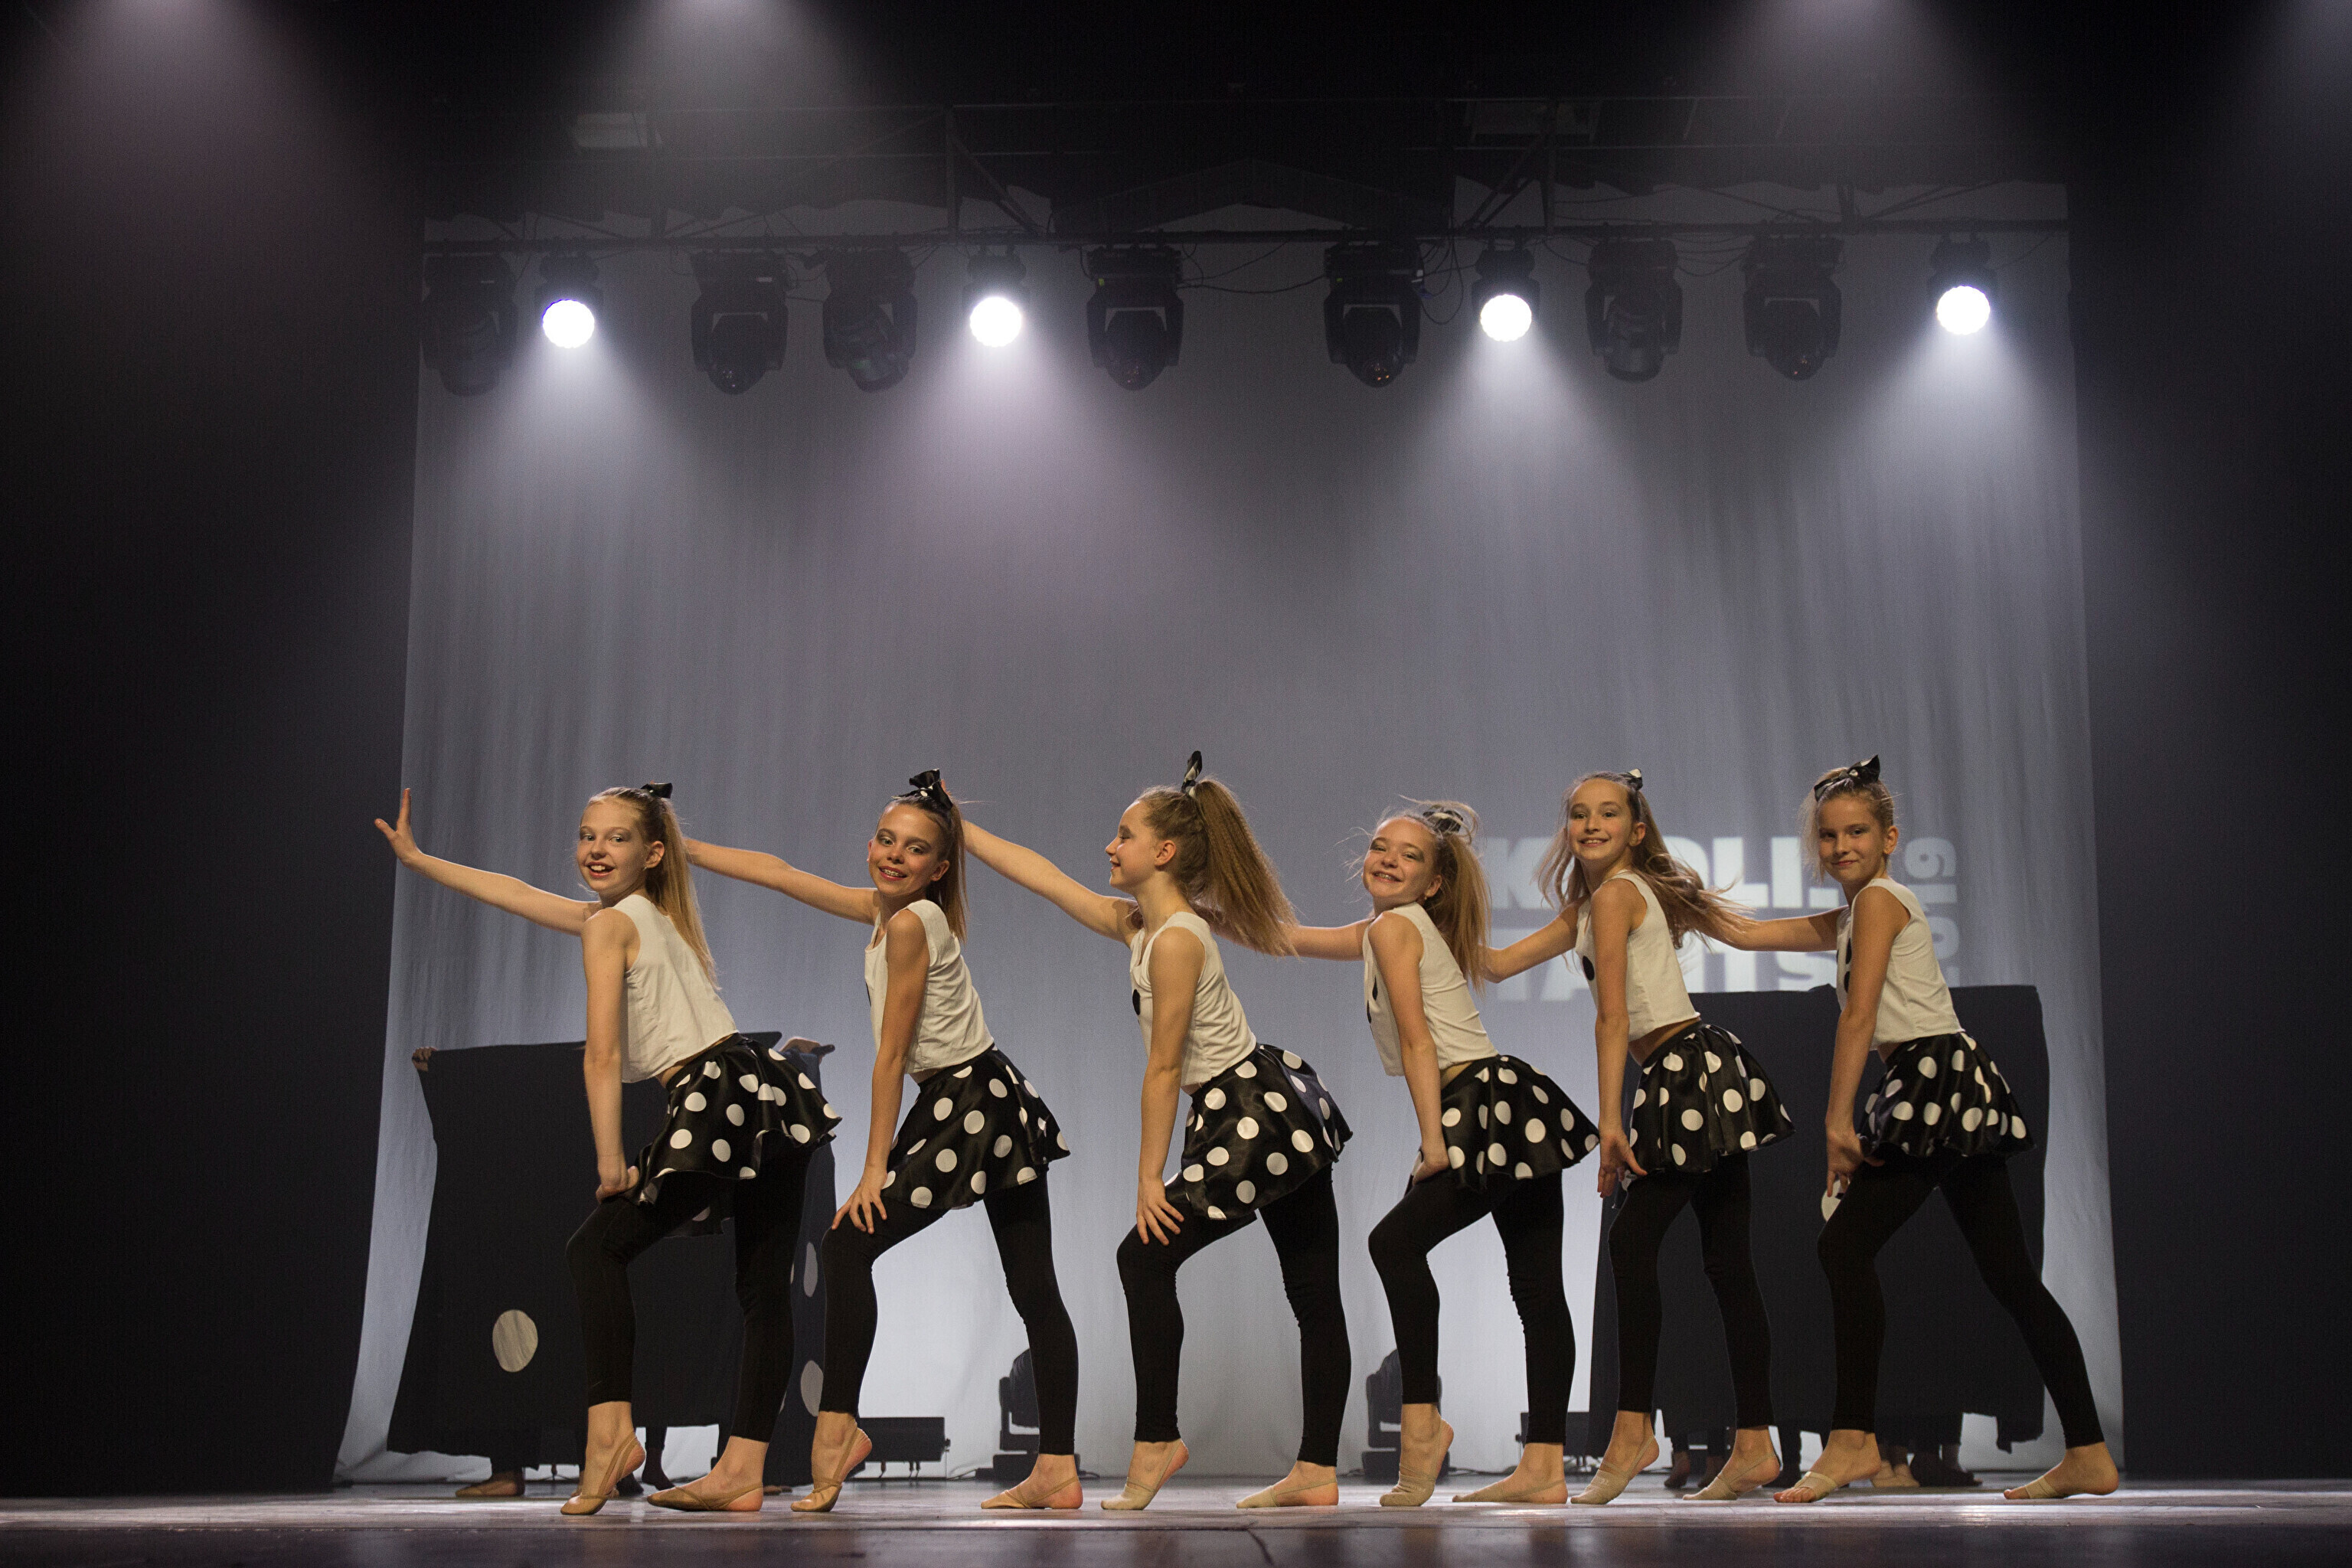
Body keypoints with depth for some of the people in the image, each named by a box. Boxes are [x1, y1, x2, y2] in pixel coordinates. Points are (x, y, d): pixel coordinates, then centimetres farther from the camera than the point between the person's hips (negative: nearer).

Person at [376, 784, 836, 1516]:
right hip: (770, 1094, 9)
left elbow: (603, 1054, -8)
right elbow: (515, 892, 32)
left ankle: (611, 1425, -9)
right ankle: (742, 1470, 5)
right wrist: (418, 859, 36)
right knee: (763, 1287, 4)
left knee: (595, 1248, 2)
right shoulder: (657, 914, 25)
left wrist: (610, 1163, -5)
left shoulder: (609, 925, -1)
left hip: (714, 1099, -9)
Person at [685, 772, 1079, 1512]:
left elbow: (892, 1056, -14)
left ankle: (837, 1424, 1)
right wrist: (677, 848, 23)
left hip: (971, 1110, -9)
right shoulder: (880, 908, 11)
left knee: (849, 1241, -5)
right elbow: (777, 871, 19)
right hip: (994, 1110, 9)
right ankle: (1058, 1468, 7)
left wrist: (875, 1168, -10)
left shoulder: (910, 923, -15)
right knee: (1032, 1289, 6)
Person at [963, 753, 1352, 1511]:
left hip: (1257, 1121, -10)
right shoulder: (1138, 924, 11)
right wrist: (957, 830, 18)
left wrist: (1149, 1177, -12)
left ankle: (1156, 1441, 4)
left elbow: (1163, 1068, -15)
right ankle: (1318, 1470, 11)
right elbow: (1044, 876, 17)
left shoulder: (1176, 940, -16)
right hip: (1279, 1110, 10)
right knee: (1313, 1294, 8)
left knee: (1147, 1256, -3)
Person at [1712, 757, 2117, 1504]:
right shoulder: (1849, 917, 22)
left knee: (1846, 1244, -10)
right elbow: (1745, 932, 27)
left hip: (1935, 1079, -10)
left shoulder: (1879, 899, -5)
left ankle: (1853, 1437, -9)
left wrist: (1838, 1120, -14)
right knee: (2011, 1276, 7)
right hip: (1960, 1097, 10)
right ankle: (2087, 1453, 8)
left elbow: (1858, 1017, -12)